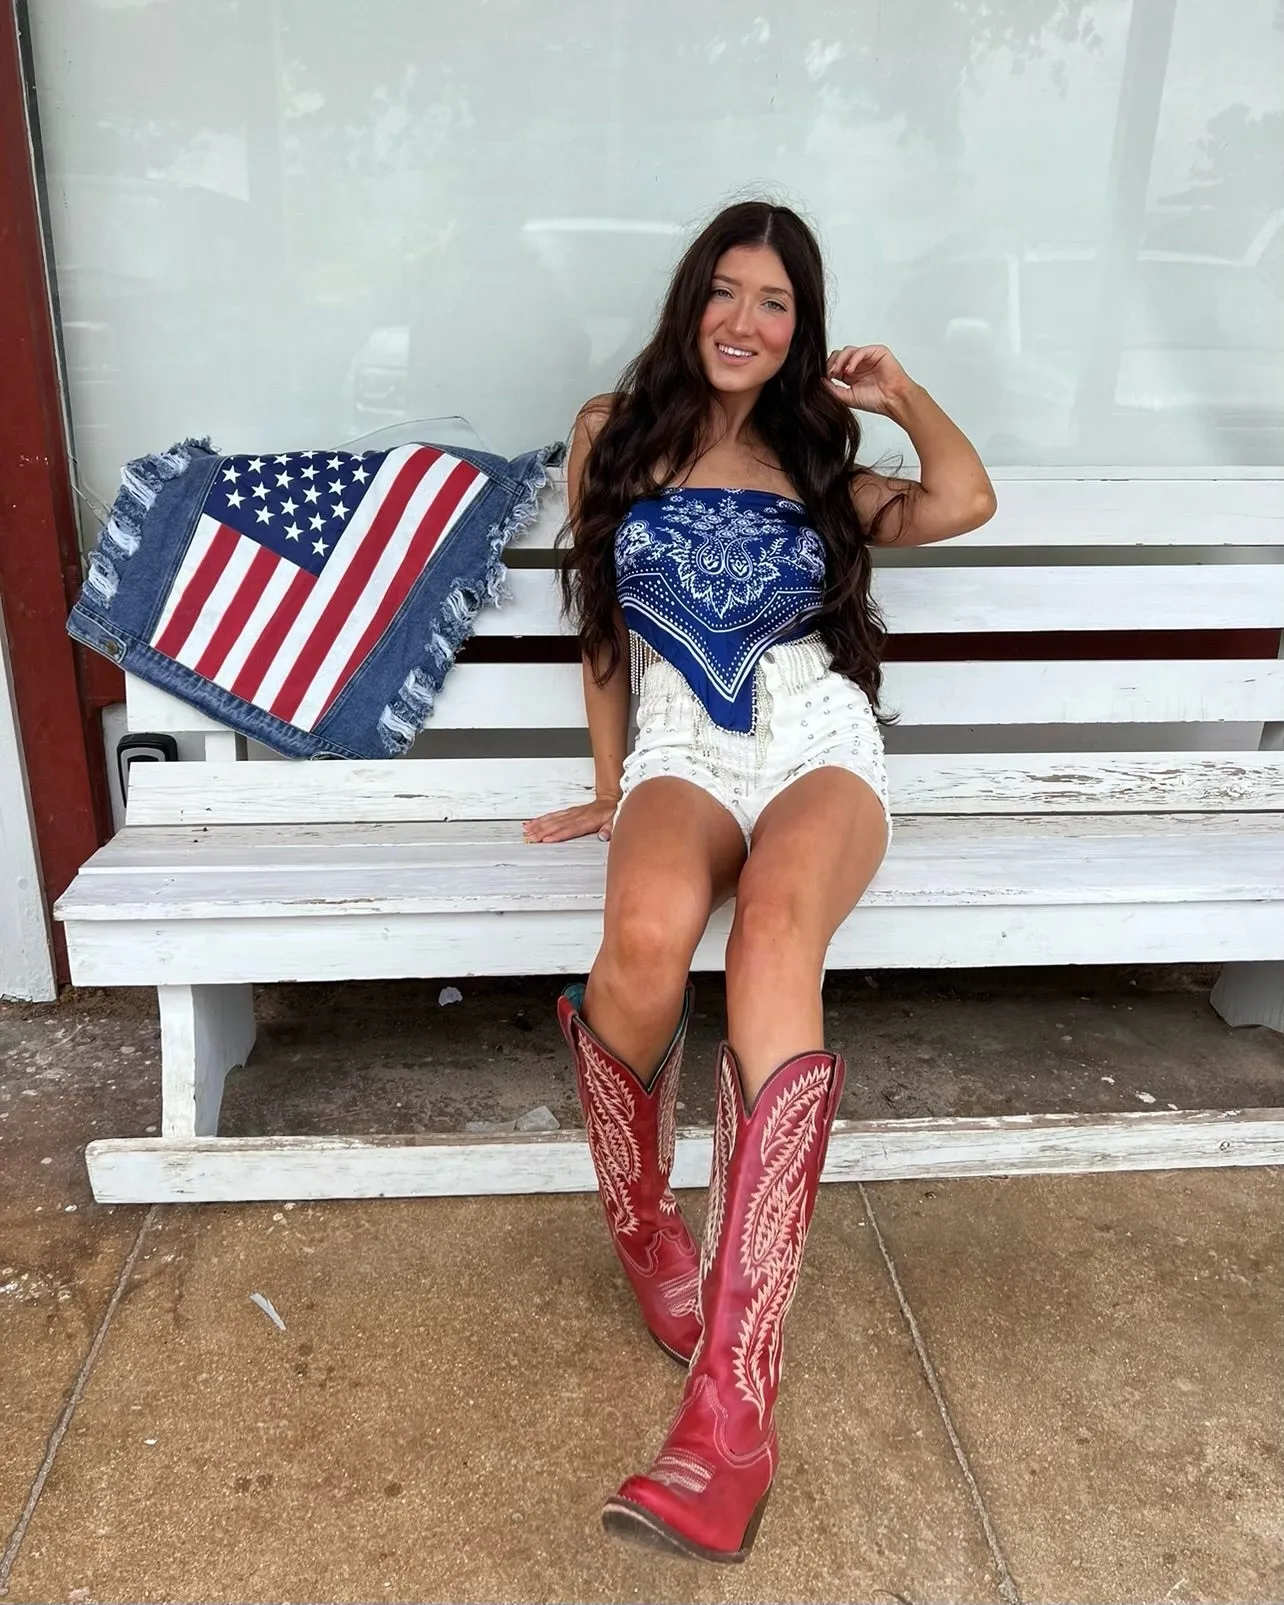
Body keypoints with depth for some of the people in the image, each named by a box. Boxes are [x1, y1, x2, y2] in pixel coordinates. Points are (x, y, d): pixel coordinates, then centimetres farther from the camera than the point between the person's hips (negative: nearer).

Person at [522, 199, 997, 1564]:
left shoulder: (816, 463, 22)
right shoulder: (614, 431, 18)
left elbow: (966, 501, 5)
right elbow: (600, 625, 18)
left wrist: (896, 390, 16)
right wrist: (610, 784, 15)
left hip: (818, 737, 1)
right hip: (681, 747, 0)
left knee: (775, 931, -36)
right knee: (648, 936, -37)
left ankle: (732, 1403, -40)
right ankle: (642, 1224, -6)